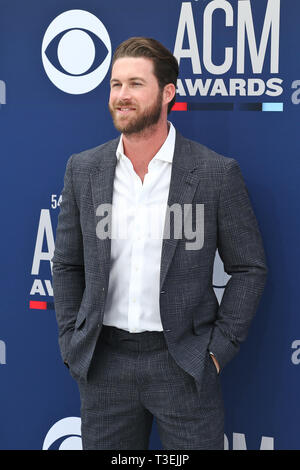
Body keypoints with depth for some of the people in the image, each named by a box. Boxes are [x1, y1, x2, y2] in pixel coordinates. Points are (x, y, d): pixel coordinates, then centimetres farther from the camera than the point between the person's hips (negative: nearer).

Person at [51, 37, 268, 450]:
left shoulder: (218, 172, -6)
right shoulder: (83, 169, 3)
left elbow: (249, 268, -1)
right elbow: (67, 265, 10)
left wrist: (218, 349, -5)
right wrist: (71, 345, 3)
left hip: (184, 362, -2)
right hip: (104, 362, 3)